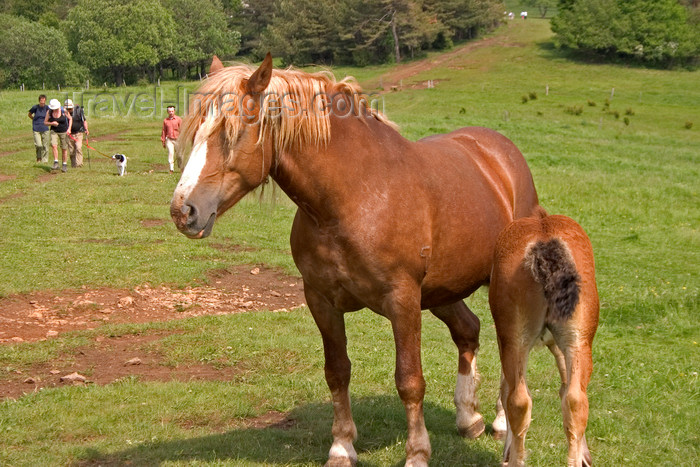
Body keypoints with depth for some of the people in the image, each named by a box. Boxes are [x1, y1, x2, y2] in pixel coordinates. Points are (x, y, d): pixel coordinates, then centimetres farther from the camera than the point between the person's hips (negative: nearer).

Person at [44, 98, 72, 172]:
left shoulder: (64, 111, -11)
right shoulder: (49, 112, -7)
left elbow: (70, 119, 3)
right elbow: (45, 122, 1)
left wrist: (69, 129, -7)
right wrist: (52, 123, -18)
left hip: (64, 132, -1)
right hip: (54, 131, 1)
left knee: (64, 148, 2)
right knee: (54, 145, -21)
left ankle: (65, 164, 15)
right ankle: (56, 162, -17)